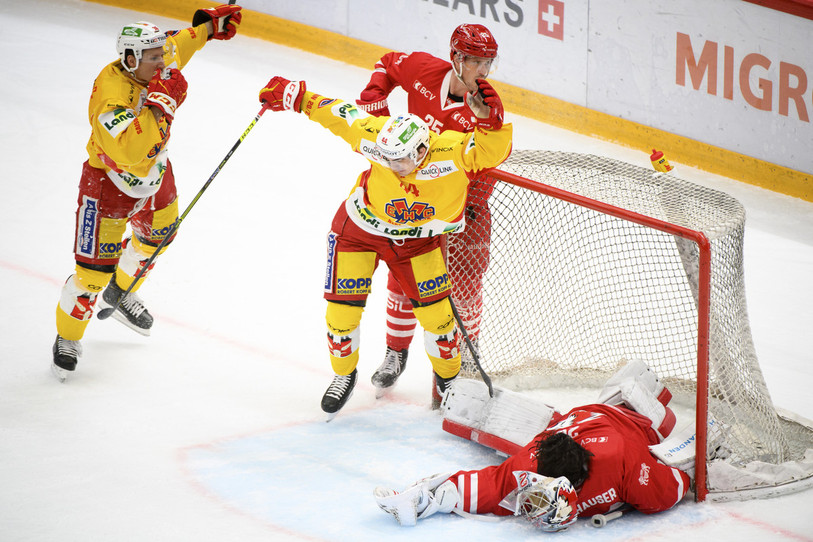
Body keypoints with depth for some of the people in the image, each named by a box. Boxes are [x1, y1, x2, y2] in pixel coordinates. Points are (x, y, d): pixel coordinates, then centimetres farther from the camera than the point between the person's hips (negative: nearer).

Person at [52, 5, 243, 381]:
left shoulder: (158, 63, -15)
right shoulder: (110, 92, -37)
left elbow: (178, 45, 11)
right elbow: (128, 150, -49)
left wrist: (209, 25, 14)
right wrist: (159, 104, -48)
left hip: (154, 173, 8)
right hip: (110, 183, -8)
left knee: (156, 236, 28)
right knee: (95, 268, -7)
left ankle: (119, 294, 55)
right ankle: (67, 338, 14)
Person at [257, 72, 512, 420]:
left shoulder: (451, 153, -34)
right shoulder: (376, 137, -30)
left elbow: (492, 150, -44)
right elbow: (338, 114, -15)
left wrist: (489, 121, -62)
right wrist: (296, 97, -8)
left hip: (419, 238, 0)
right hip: (359, 229, 0)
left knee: (435, 310, -2)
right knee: (342, 308, -2)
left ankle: (448, 377, 27)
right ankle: (344, 374, 28)